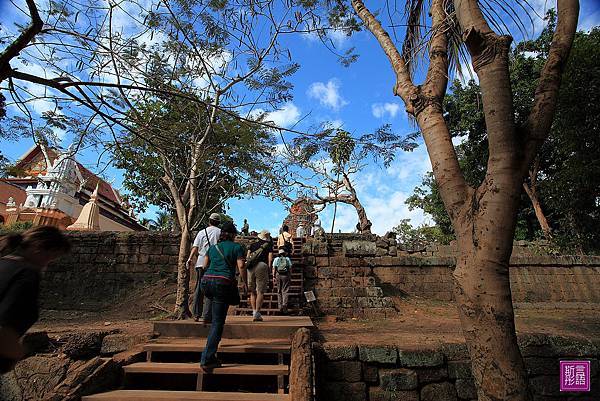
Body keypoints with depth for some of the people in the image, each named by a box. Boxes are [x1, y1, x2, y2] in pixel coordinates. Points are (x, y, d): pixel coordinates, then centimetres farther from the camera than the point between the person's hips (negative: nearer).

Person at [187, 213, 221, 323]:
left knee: (199, 288, 13)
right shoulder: (221, 232, 6)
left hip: (201, 262, 3)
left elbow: (195, 247, 0)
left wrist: (190, 259, -6)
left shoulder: (202, 232, 12)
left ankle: (196, 314, 16)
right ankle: (206, 316, -4)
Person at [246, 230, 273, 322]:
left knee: (252, 292, 14)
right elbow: (270, 259, 0)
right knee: (260, 292, -2)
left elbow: (247, 256, 11)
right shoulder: (269, 246, 11)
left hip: (251, 268, 3)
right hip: (262, 266, -3)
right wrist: (269, 269, 4)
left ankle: (254, 311, 10)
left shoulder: (252, 245, 19)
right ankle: (257, 313, -7)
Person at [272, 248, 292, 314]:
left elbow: (274, 268, 1)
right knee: (285, 291, 1)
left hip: (278, 275, 1)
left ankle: (280, 306, 14)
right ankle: (284, 304, -17)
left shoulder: (276, 259, 6)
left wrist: (273, 276, 5)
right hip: (286, 275, -1)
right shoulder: (287, 259, 5)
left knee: (279, 291, 11)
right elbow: (290, 268, 3)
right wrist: (290, 276, 10)